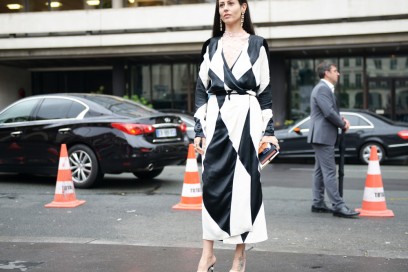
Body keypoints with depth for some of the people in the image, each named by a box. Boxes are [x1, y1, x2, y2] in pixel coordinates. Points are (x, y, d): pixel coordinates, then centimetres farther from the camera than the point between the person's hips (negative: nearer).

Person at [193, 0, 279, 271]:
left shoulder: (257, 45, 5)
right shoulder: (211, 46, 12)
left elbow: (265, 90, 4)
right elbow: (201, 89, 10)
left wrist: (269, 130, -2)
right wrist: (199, 129, 3)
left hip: (246, 119, -2)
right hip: (216, 119, 2)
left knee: (243, 184, -1)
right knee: (212, 183, 0)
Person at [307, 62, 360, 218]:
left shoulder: (325, 88, 19)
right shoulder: (322, 89, -15)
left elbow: (332, 111, 24)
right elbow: (329, 112, -23)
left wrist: (342, 120, 4)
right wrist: (343, 125, -9)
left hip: (323, 136, 11)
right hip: (323, 136, -11)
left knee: (320, 171, 13)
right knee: (329, 172, -11)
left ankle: (318, 204, 18)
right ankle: (338, 206, -12)